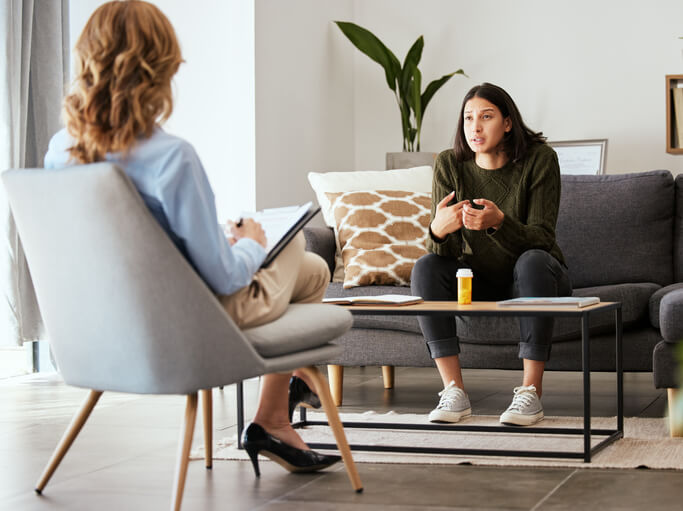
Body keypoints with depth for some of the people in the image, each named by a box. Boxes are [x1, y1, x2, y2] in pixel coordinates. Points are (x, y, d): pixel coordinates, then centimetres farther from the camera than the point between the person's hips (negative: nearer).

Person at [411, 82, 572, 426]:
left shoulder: (539, 158, -17)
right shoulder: (450, 165, -10)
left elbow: (541, 239, -23)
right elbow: (445, 252, -15)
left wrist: (499, 222, -44)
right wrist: (438, 229, -40)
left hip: (532, 280, -3)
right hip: (480, 281, 3)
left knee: (533, 261, -35)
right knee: (425, 267, -24)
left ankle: (530, 392, -33)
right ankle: (454, 391, -26)